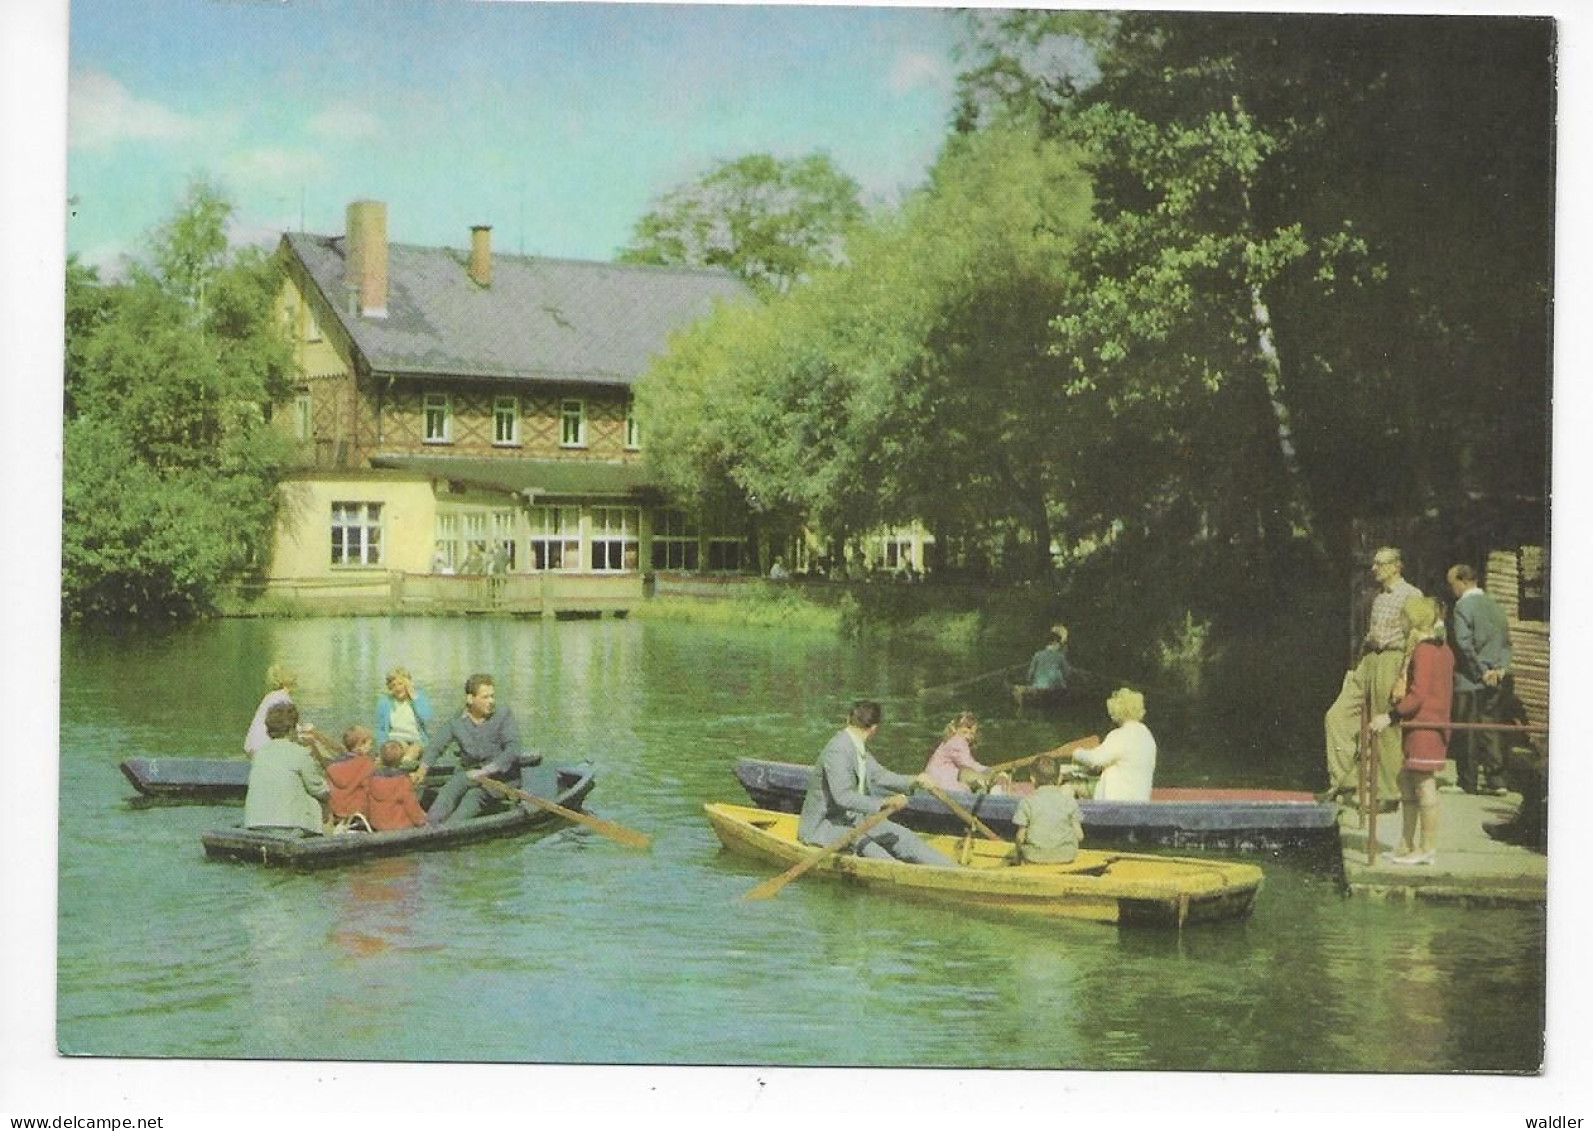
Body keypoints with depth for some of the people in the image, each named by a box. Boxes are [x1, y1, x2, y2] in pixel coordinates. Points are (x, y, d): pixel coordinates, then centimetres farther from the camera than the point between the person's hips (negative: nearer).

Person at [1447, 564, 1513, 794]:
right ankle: (1495, 780, 9)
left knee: (1466, 733, 0)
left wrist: (1481, 671, -12)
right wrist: (1500, 667, 2)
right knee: (1491, 729, 10)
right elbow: (1506, 642, 11)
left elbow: (1464, 644, -18)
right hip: (1497, 681, 7)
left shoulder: (1463, 606, -11)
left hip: (1470, 680, -7)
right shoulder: (1495, 606, 11)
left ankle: (1467, 782, 4)